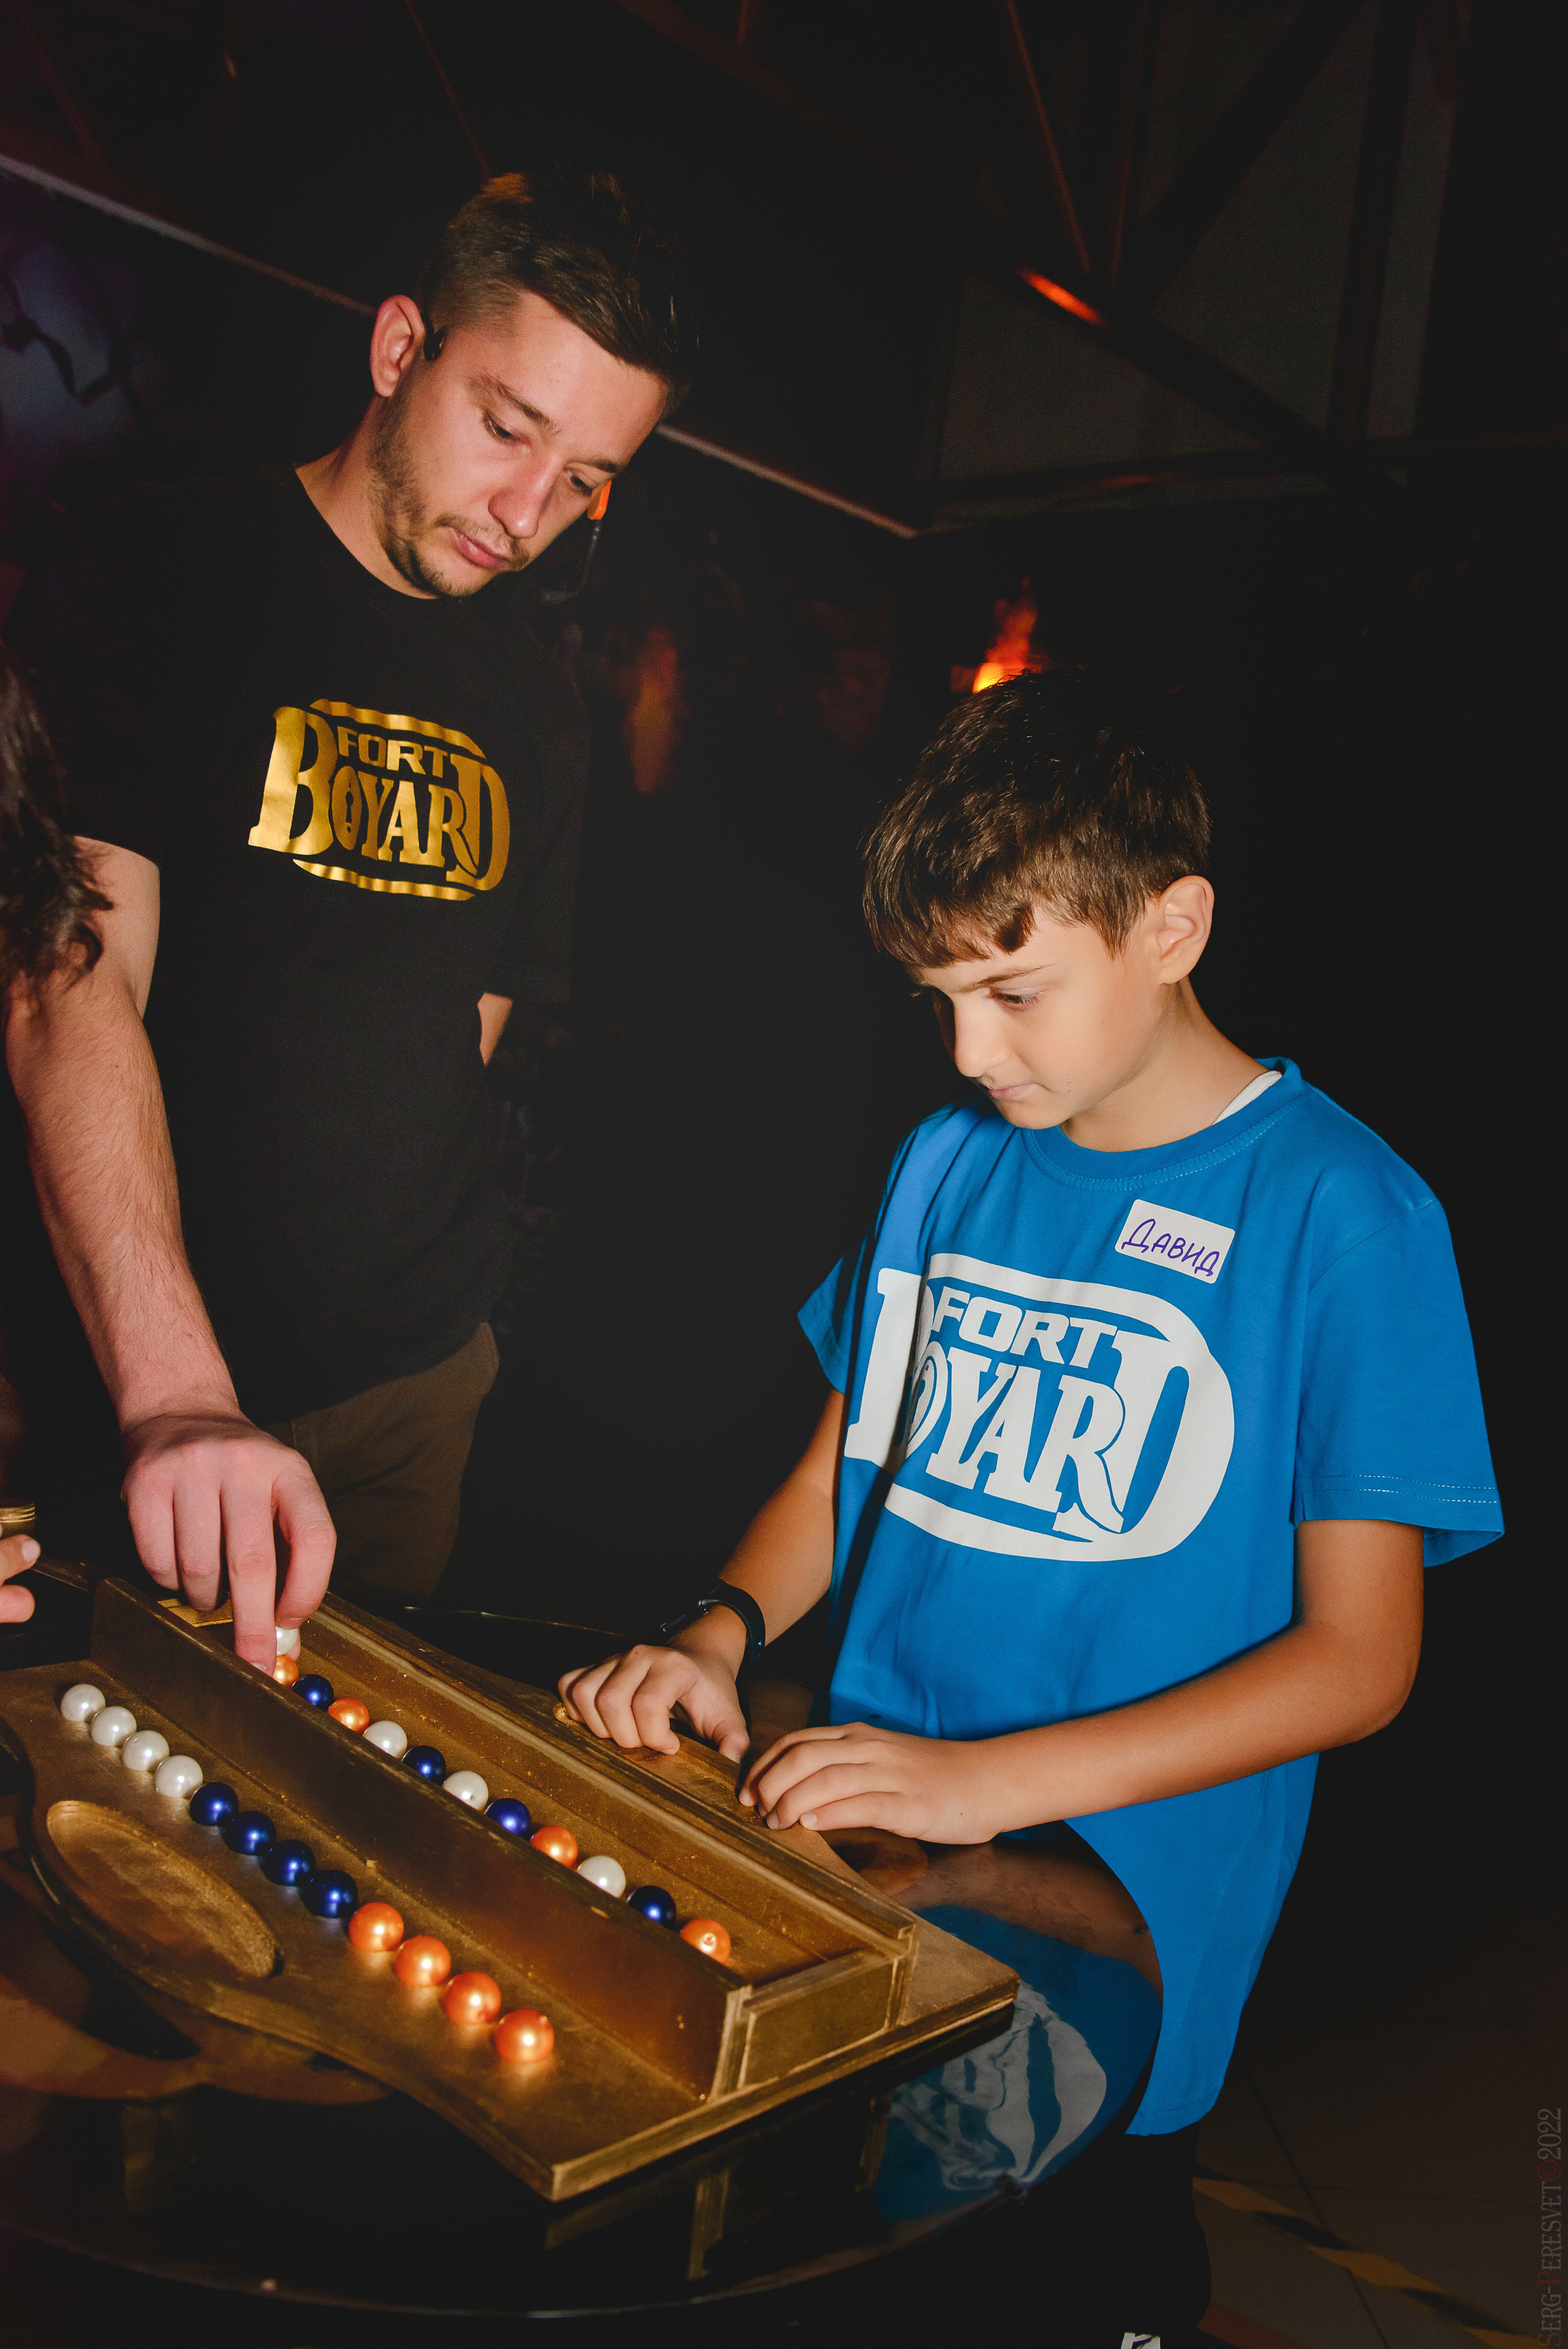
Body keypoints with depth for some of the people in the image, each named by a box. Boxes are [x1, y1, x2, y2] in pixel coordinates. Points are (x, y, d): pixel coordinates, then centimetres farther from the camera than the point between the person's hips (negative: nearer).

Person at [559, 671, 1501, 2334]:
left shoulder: (1342, 1215, -16)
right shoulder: (949, 1162, 0)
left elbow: (1358, 1657, -16)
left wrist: (990, 1779, -24)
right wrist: (723, 1631, -10)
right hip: (853, 1876, 5)